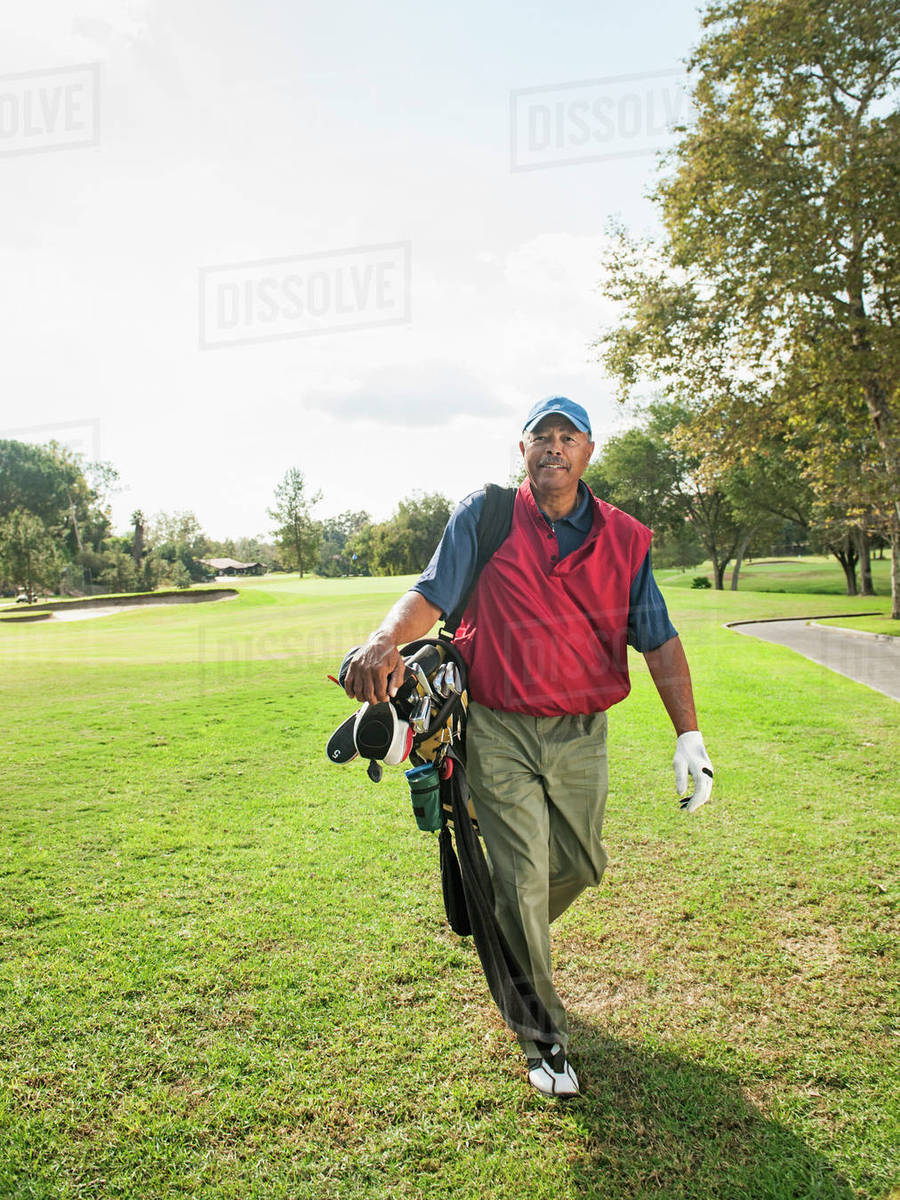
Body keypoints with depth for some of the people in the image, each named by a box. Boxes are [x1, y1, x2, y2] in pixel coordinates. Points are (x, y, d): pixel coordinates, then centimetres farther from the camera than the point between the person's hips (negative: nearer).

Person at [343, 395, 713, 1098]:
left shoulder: (625, 538, 2)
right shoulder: (485, 517, -3)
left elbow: (659, 641, 1)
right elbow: (431, 596, -10)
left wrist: (689, 735, -7)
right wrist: (387, 641, -32)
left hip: (581, 734, 3)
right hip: (499, 730, -3)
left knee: (581, 866, 16)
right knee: (522, 879, 0)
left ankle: (515, 943, 50)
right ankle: (544, 1032, 20)